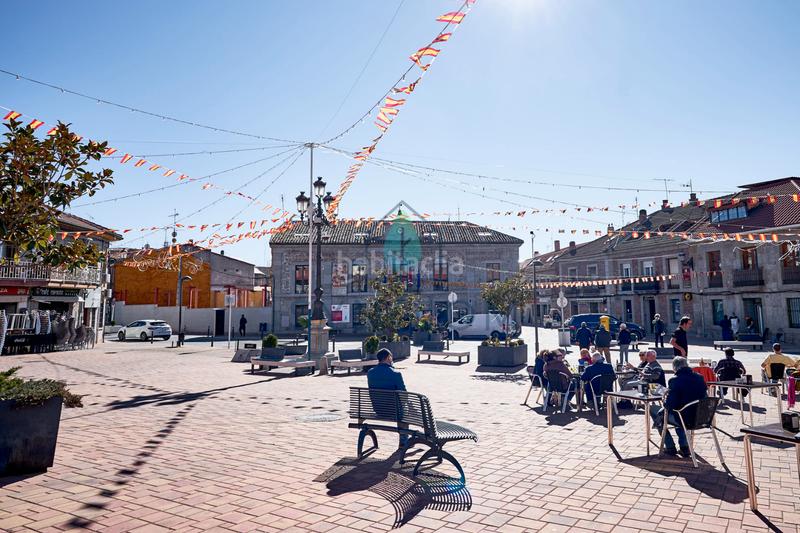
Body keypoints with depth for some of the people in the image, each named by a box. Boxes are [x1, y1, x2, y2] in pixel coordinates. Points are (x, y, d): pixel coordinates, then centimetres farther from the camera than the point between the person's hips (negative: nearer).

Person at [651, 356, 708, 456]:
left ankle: (670, 447, 19)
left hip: (686, 418, -7)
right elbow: (705, 397, 13)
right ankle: (684, 447, 30)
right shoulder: (700, 378, 0)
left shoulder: (675, 381, -20)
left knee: (654, 410, 14)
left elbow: (668, 405, -22)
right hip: (700, 417, 7)